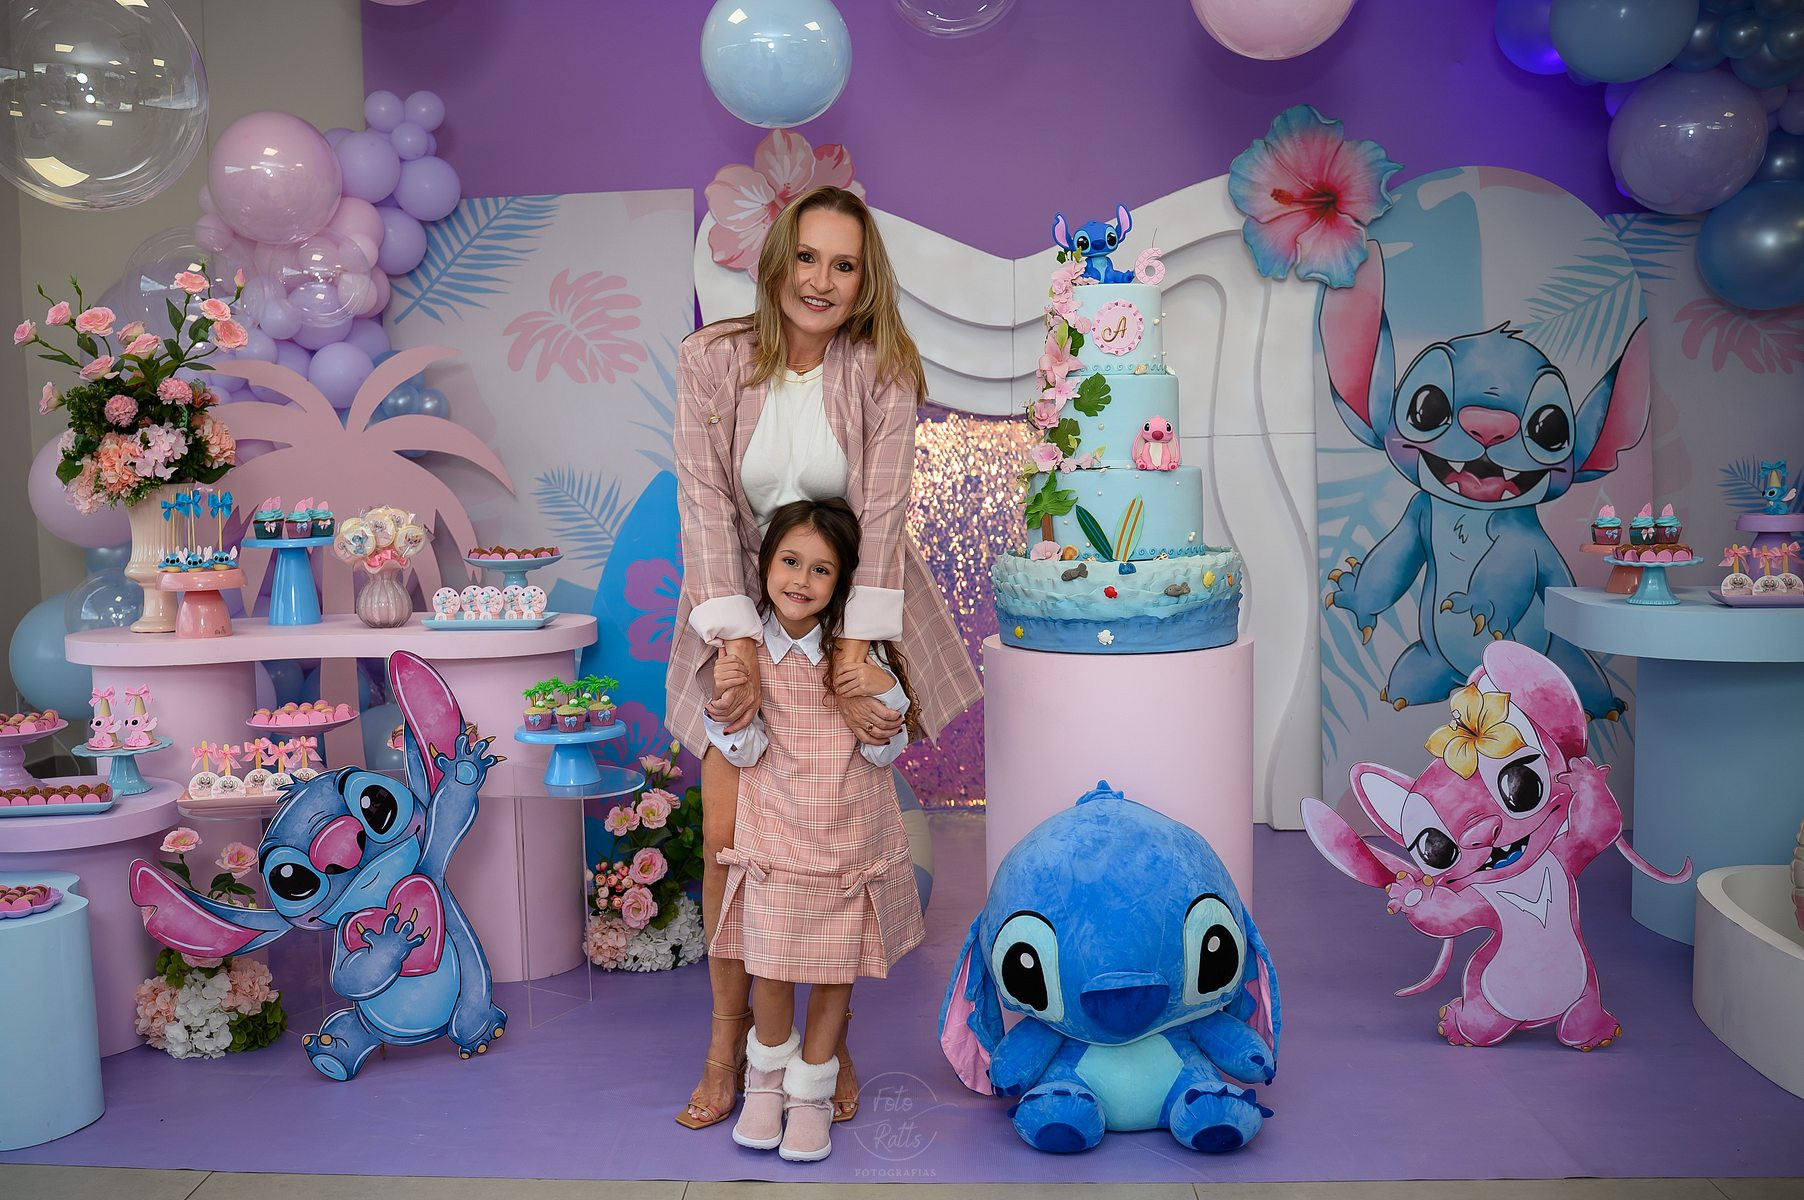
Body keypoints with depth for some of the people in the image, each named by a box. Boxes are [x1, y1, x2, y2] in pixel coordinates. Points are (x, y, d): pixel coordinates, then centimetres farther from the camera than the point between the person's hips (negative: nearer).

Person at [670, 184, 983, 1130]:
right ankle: (728, 1038, 20)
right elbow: (705, 505, -15)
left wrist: (848, 658, -26)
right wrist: (738, 644, -23)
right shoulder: (712, 358, -10)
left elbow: (881, 512, -18)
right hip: (746, 613, 0)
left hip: (853, 614, 0)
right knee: (727, 837, 0)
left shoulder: (882, 369, -10)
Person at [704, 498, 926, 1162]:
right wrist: (724, 699, -23)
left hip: (851, 840, 1)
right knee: (772, 971, 6)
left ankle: (811, 1093, 31)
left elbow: (886, 750, -4)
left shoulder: (860, 650, -7)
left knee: (836, 972, 10)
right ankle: (766, 1080, 34)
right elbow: (745, 753, -6)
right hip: (776, 840, 0)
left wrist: (887, 691, -21)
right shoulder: (745, 650, -6)